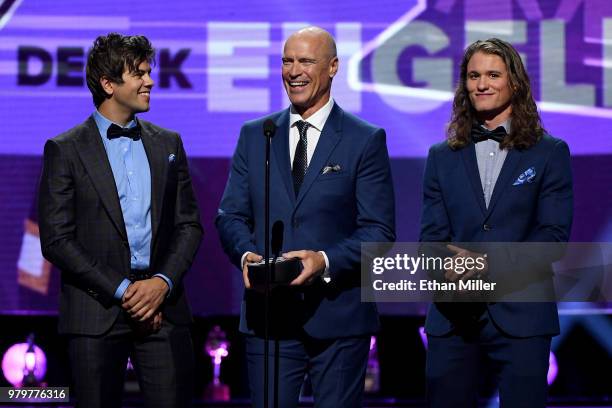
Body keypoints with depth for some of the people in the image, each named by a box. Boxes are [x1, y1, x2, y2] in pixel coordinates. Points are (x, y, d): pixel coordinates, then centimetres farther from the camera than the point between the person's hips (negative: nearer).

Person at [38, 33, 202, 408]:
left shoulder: (169, 144, 13)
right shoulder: (66, 150, 0)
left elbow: (189, 225, 11)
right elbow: (56, 239, -5)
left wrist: (162, 282, -7)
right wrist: (121, 291, -11)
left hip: (164, 308, 3)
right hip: (97, 313, -3)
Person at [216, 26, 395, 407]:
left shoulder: (366, 140, 0)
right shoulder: (254, 135, 11)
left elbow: (379, 231, -4)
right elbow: (231, 216, 10)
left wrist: (326, 261, -21)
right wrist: (247, 255, -12)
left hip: (339, 317, -2)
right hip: (268, 313, 2)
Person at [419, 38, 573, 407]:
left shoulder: (550, 153, 6)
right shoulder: (442, 157, 14)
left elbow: (554, 234, -4)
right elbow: (431, 234, 7)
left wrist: (490, 266, -17)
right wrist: (445, 270, -16)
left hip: (522, 316, -2)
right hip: (453, 317, 2)